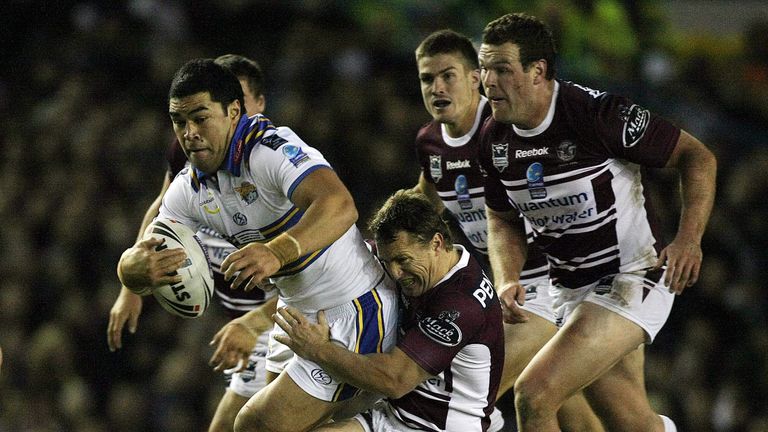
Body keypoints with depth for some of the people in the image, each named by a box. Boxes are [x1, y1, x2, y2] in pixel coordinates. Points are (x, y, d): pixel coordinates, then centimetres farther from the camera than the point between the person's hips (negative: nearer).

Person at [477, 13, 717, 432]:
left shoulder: (597, 113, -21)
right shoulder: (494, 138, -1)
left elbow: (697, 156, -13)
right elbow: (502, 218, 16)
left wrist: (688, 239, -26)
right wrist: (507, 281, -4)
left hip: (633, 281, -7)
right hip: (571, 293, 7)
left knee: (533, 395, -20)